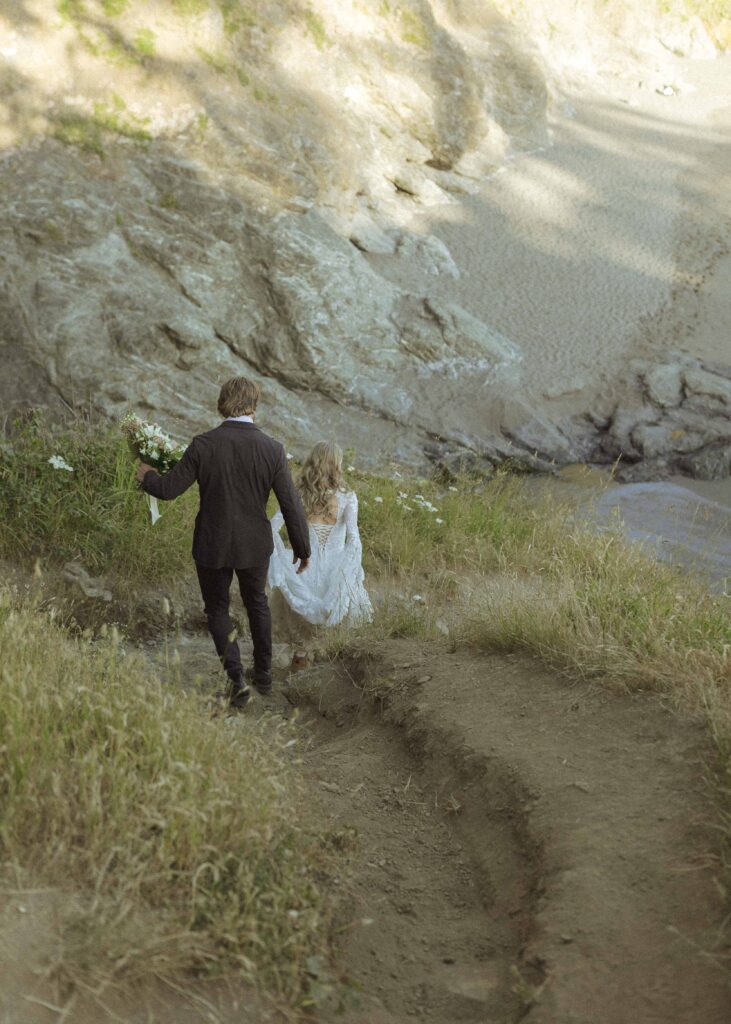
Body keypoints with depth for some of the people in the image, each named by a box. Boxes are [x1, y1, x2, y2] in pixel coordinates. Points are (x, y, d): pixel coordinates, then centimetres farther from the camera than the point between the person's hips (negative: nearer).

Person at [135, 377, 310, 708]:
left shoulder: (203, 445, -16)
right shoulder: (271, 449, -13)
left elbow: (169, 488, -11)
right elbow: (291, 505, -10)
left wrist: (147, 476, 12)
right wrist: (302, 548, 3)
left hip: (212, 545, -1)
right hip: (255, 545, 1)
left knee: (217, 609, 19)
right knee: (257, 603, 25)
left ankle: (237, 677, 5)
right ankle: (263, 673, 35)